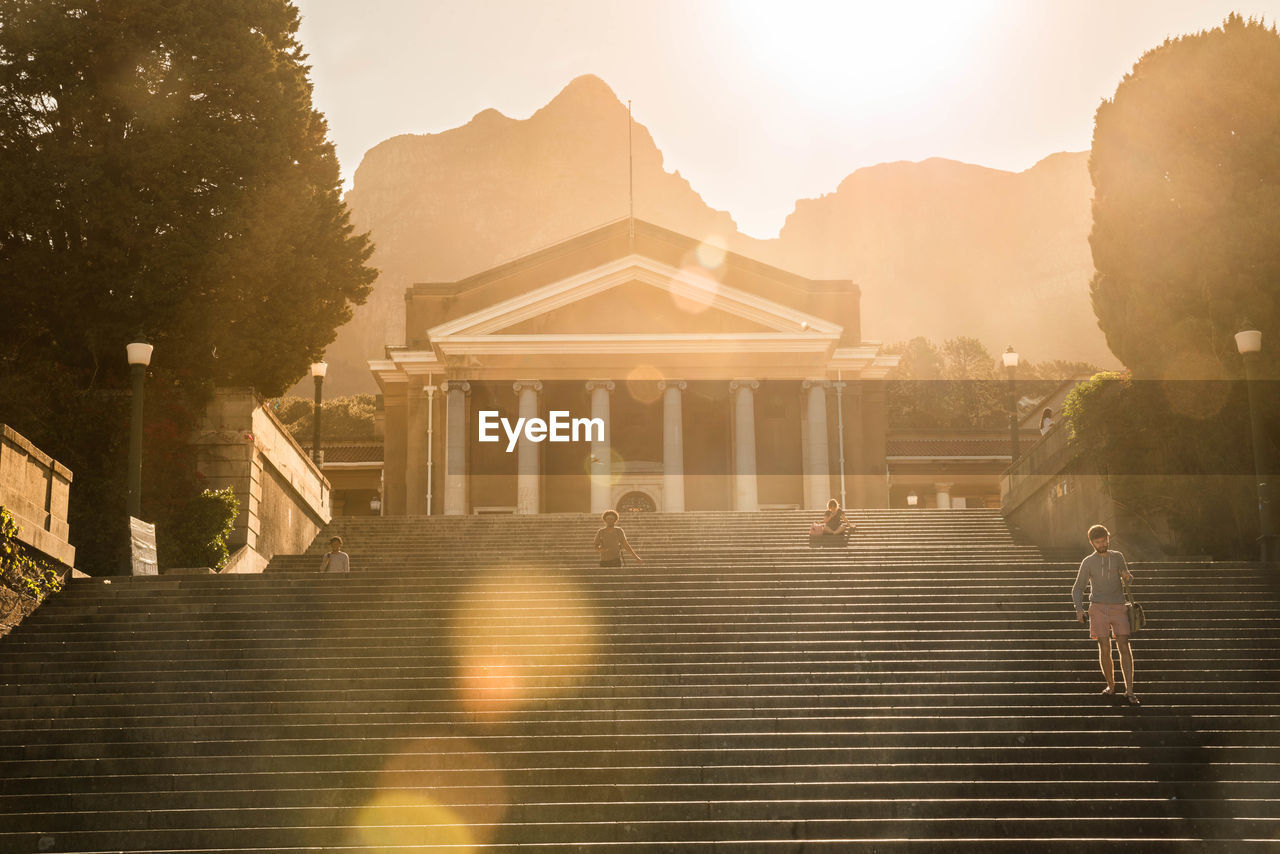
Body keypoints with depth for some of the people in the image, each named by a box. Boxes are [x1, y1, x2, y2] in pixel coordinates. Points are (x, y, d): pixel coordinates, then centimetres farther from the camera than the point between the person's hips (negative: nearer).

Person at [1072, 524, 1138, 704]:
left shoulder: (1117, 557, 9)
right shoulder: (1088, 563, 2)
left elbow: (1128, 578, 21)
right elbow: (1077, 589, 3)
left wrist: (1127, 576, -5)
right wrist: (1079, 608, -14)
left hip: (1118, 608, 1)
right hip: (1098, 608, -1)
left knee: (1124, 647, -8)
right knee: (1104, 648, -1)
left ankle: (1129, 691, -9)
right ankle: (1111, 686, 19)